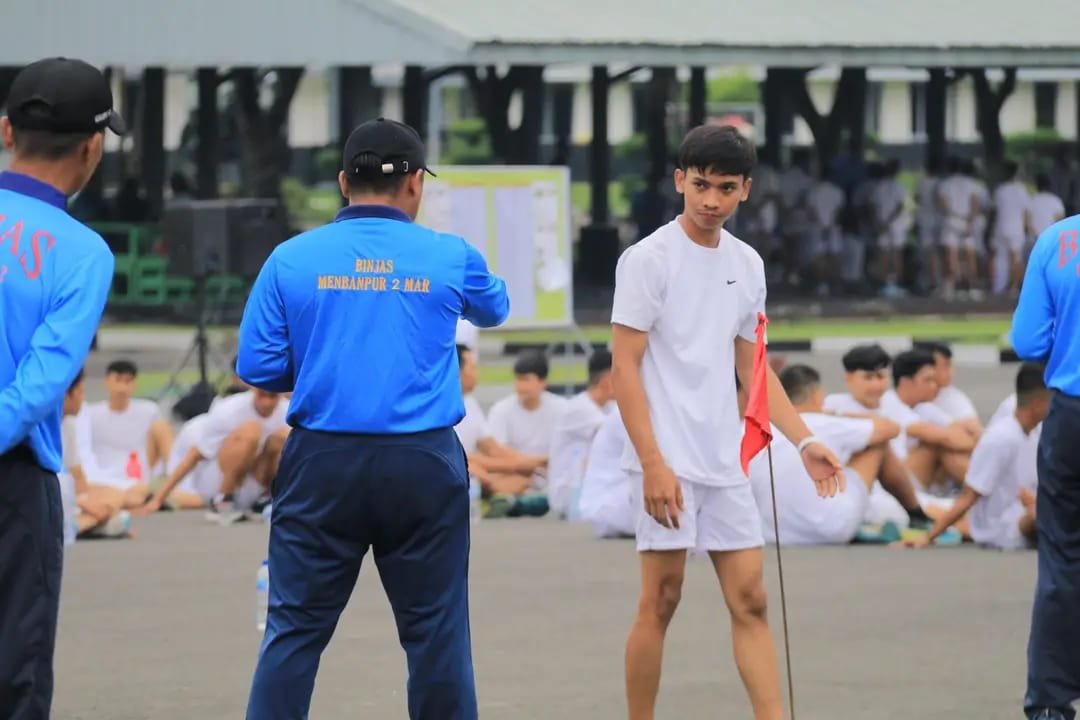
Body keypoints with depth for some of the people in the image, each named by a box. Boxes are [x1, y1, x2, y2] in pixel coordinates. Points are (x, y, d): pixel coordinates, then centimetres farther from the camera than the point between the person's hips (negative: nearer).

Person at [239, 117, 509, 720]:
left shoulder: (292, 260, 0)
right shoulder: (451, 259, 2)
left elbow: (258, 368, -1)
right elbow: (494, 310, 24)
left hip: (322, 462, 0)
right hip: (423, 465, 0)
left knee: (295, 631, 5)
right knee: (435, 633, 7)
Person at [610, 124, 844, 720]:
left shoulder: (747, 264, 11)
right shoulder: (648, 259, -8)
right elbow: (624, 367, -11)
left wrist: (804, 441, 9)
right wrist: (653, 463, -19)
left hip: (725, 462, 6)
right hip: (667, 462, -6)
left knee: (751, 601, 3)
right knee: (661, 601, -4)